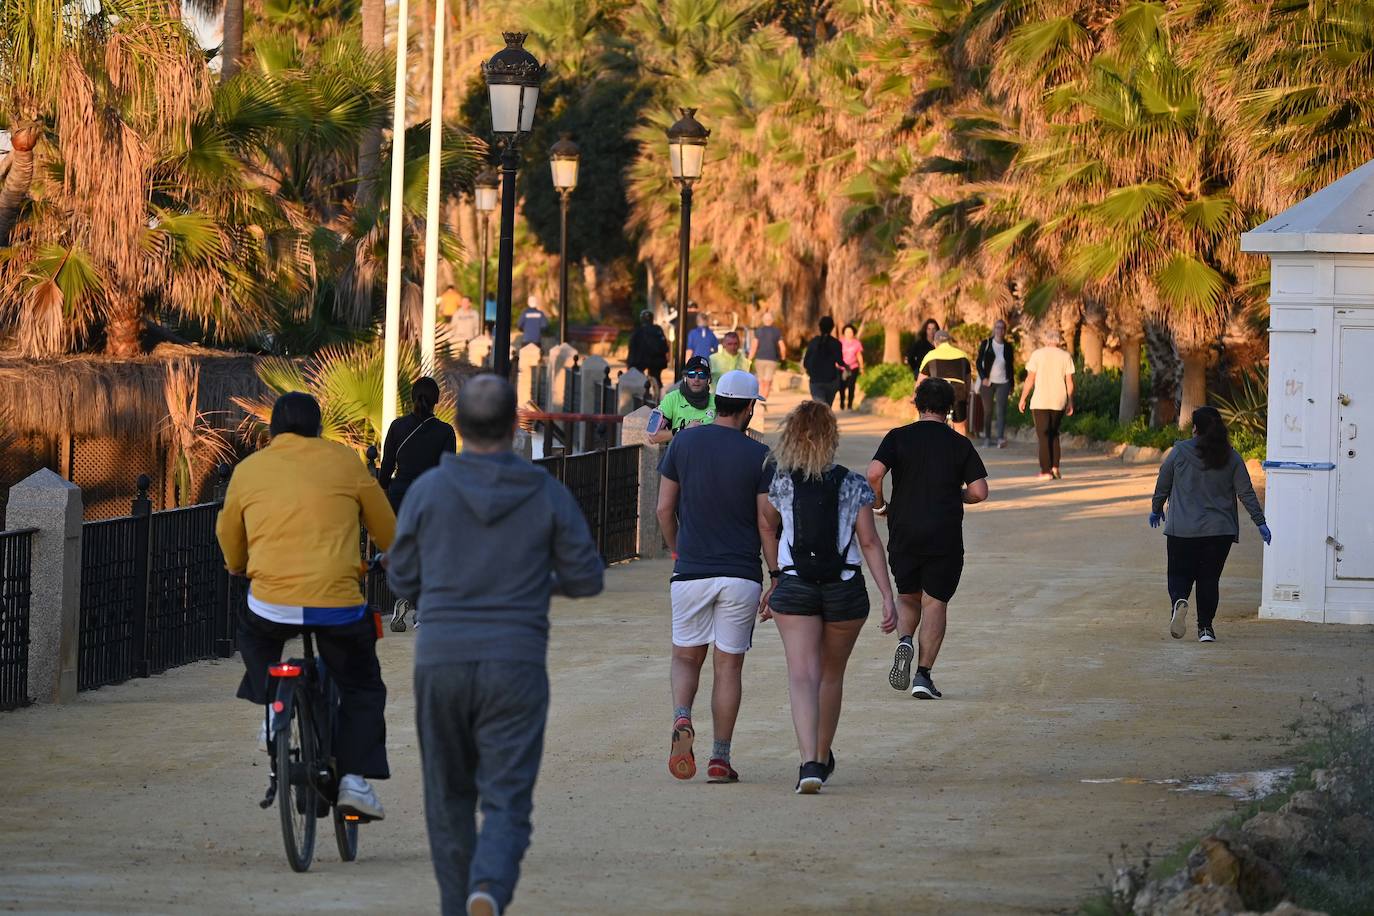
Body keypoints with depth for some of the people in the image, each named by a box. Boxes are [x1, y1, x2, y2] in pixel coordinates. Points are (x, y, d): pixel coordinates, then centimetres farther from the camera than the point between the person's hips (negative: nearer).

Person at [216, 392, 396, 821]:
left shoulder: (248, 469, 11)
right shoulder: (343, 461, 7)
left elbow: (228, 537, 25)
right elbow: (385, 527, 17)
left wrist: (240, 567, 47)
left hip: (272, 604, 1)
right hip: (339, 604, -1)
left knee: (253, 632, 36)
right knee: (362, 689, 18)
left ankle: (270, 706, 19)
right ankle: (356, 778, 4)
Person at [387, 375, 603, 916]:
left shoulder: (427, 490, -2)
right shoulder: (548, 494, -1)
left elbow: (403, 580, 6)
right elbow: (587, 578, 5)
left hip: (441, 663, 1)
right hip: (515, 667, -1)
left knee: (449, 797, 18)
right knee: (507, 805, -2)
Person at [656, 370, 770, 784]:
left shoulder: (684, 443, 0)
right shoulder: (758, 456, -6)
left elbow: (664, 509, 4)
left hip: (691, 572, 1)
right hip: (741, 574, -1)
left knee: (686, 657, 14)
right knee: (729, 665, 6)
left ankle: (682, 718, -15)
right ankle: (720, 758, 5)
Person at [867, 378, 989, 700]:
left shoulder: (898, 437, 0)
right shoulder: (960, 444, 1)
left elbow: (874, 474, -15)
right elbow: (979, 492, -3)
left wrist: (879, 502, 4)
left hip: (903, 533, 1)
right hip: (945, 537, -1)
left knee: (907, 597, 19)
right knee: (935, 603, 6)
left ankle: (904, 641, -10)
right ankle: (923, 674, -2)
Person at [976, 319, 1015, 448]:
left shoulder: (1008, 347, 7)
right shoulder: (986, 344, 2)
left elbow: (1011, 366, 13)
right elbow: (979, 362, 1)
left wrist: (1011, 385, 11)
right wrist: (983, 378, -12)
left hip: (1003, 382, 0)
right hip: (987, 382, 0)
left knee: (1001, 409, -15)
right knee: (987, 411, 5)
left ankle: (1001, 438, -24)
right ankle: (987, 439, 15)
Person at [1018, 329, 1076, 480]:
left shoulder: (1037, 354, -2)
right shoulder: (1066, 356, 3)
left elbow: (1030, 379, -4)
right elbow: (1070, 382, 2)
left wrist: (1023, 399, 3)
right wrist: (1070, 403, 9)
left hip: (1040, 401, -2)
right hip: (1059, 402, 2)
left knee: (1043, 436, 0)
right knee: (1054, 433, 18)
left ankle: (1046, 471, -6)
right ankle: (1055, 466, 7)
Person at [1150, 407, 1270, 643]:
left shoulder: (1179, 451, -2)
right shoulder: (1231, 457, 2)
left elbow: (1162, 484, 6)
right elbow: (1246, 493, 1)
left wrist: (1156, 509, 22)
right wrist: (1260, 522, 7)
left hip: (1182, 529, -1)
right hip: (1220, 531, 1)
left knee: (1180, 575, 8)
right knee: (1209, 578, 9)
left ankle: (1178, 601, -22)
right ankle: (1206, 627, 5)